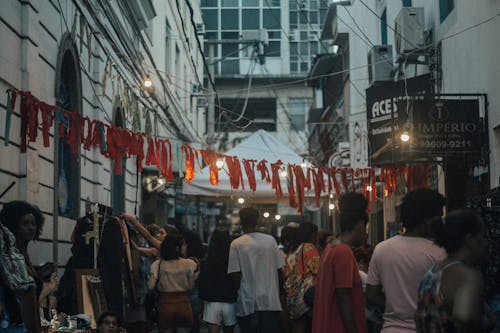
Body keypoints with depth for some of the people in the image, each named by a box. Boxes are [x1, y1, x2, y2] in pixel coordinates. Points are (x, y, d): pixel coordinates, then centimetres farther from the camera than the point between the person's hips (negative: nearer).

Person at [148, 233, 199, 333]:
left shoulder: (158, 264, -6)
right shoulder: (189, 264, -7)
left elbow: (150, 286, -8)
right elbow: (191, 286, -1)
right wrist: (196, 270, 10)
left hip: (165, 304, 0)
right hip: (183, 304, 0)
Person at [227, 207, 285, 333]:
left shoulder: (236, 244, -6)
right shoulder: (271, 240, 2)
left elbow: (235, 275, -8)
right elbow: (279, 270, 4)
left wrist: (239, 290, 10)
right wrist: (280, 291, 16)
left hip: (247, 303, -2)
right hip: (271, 301, 2)